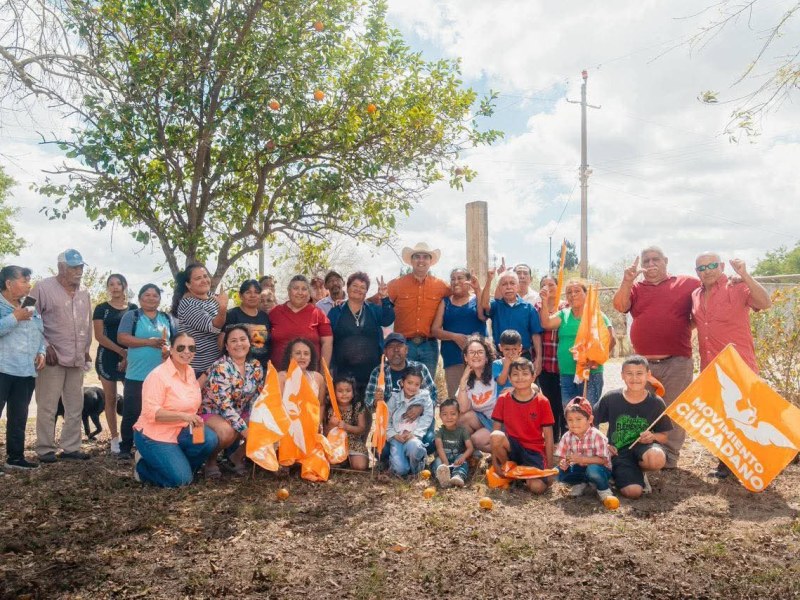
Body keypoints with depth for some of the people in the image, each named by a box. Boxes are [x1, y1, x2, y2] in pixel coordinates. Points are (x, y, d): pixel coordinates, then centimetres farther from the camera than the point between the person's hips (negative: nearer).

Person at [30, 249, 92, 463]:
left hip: (77, 359, 6)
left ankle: (71, 447, 17)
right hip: (52, 358, -6)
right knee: (47, 407, 0)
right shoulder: (44, 288, -6)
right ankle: (45, 449, 9)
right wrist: (45, 347, -12)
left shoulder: (83, 293, 12)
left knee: (75, 407, 9)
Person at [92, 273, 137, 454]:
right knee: (111, 398, 4)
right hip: (108, 357, -1)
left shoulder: (133, 308, 8)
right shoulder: (101, 308, 3)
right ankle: (115, 439, 10)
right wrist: (121, 351, -13)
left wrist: (130, 355, -6)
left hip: (131, 357, 1)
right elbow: (99, 336, -5)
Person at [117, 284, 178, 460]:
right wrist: (150, 342, -18)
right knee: (131, 412, 1)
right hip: (136, 376, -3)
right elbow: (122, 338, -10)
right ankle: (125, 447, 13)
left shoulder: (168, 318, 13)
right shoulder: (131, 316, 2)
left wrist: (171, 350, -12)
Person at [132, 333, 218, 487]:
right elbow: (150, 412, -26)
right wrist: (182, 416, -35)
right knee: (181, 480, -16)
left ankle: (179, 464, 6)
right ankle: (142, 466, 10)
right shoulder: (158, 375, -19)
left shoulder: (190, 371, 5)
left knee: (210, 439, -21)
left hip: (180, 431, 7)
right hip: (154, 435, -7)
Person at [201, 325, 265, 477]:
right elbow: (224, 404, -27)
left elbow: (257, 398, 3)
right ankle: (210, 459, -3)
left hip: (240, 413, 6)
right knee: (228, 431, -37)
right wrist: (245, 430, -31)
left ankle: (238, 456, 9)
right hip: (213, 412, -6)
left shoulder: (256, 366, -2)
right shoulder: (220, 368, -21)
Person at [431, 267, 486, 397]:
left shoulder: (477, 299, 10)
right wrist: (455, 336, -10)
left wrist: (478, 289, -21)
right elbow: (434, 330, 6)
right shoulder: (445, 302, 13)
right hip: (453, 358, 1)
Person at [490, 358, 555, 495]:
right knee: (496, 436, -32)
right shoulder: (503, 399, -3)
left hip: (534, 450, -1)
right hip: (512, 447, 1)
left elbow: (548, 436, -3)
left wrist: (549, 467, -5)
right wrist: (495, 461, -10)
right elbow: (496, 429, -4)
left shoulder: (542, 402, -6)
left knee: (538, 487, -25)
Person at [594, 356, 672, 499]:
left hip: (643, 446, 2)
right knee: (633, 491, -26)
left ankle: (639, 470, 2)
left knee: (657, 458, -35)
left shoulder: (656, 403, -4)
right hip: (619, 452, -2)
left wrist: (652, 437, -16)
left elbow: (663, 436, 6)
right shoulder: (610, 399, -7)